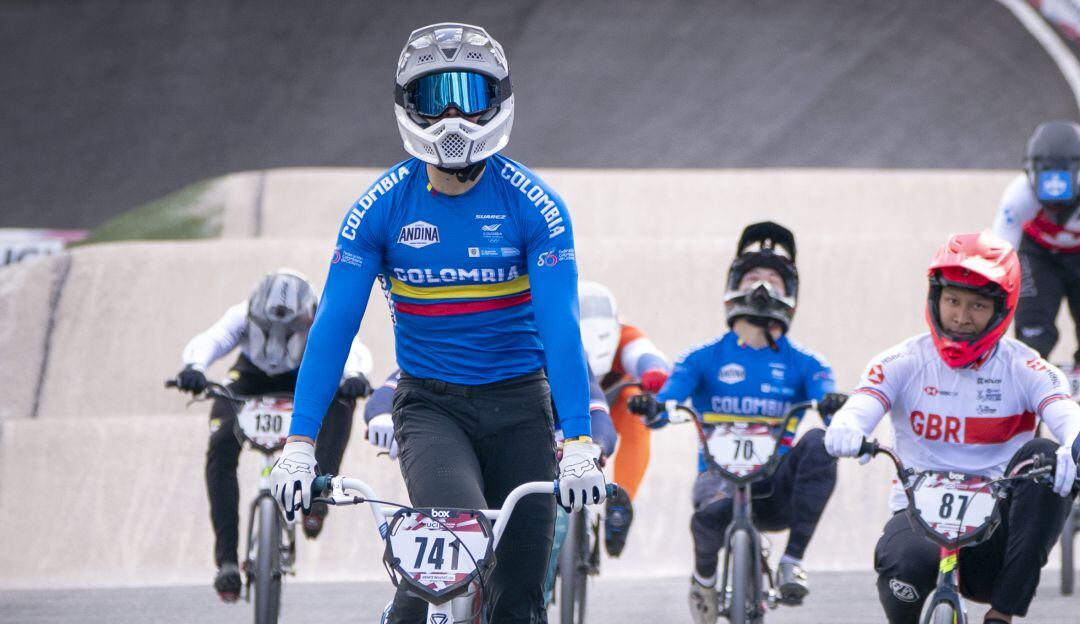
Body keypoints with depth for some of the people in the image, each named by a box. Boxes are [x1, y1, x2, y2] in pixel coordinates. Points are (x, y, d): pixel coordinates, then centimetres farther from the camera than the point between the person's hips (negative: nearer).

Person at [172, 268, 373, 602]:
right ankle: (226, 559, -20)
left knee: (341, 395, -34)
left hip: (305, 380, 0)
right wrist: (193, 368, -73)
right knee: (221, 447, -25)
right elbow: (206, 342, -50)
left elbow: (353, 349, -47)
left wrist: (354, 374, -71)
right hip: (251, 378, 0)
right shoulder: (243, 316, -34)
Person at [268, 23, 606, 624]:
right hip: (429, 404, -1)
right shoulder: (382, 207, -8)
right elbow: (334, 326, -10)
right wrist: (300, 444, -19)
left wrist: (580, 443, -28)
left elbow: (560, 325, -18)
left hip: (517, 405, 1)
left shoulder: (533, 205, -10)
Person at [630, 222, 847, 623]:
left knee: (817, 444, -31)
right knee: (714, 509, -38)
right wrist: (651, 408, -29)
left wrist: (834, 407, -33)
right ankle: (704, 575, 0)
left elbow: (826, 400, -7)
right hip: (720, 471, -1)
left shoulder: (803, 363, 11)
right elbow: (668, 401, -5)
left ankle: (792, 560, -25)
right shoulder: (705, 358, 10)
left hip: (776, 487, 1)